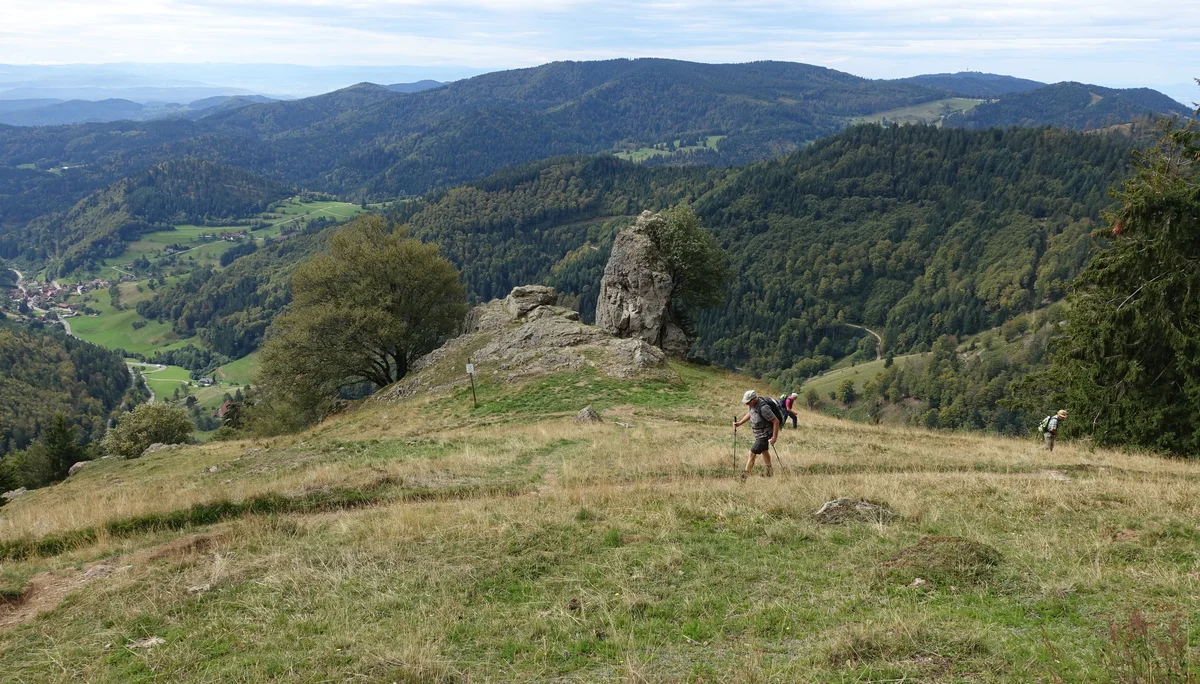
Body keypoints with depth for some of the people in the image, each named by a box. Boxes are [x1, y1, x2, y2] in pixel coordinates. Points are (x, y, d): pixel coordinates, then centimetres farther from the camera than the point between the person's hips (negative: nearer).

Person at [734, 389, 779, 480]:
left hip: (765, 435, -10)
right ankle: (769, 473, 47)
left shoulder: (763, 408, -33)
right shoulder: (752, 405, -8)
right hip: (758, 435, 10)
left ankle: (744, 477, -5)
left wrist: (774, 437, -24)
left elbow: (776, 421, -27)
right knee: (764, 451, 26)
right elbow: (749, 414, 14)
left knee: (752, 453, -10)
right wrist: (739, 423, 2)